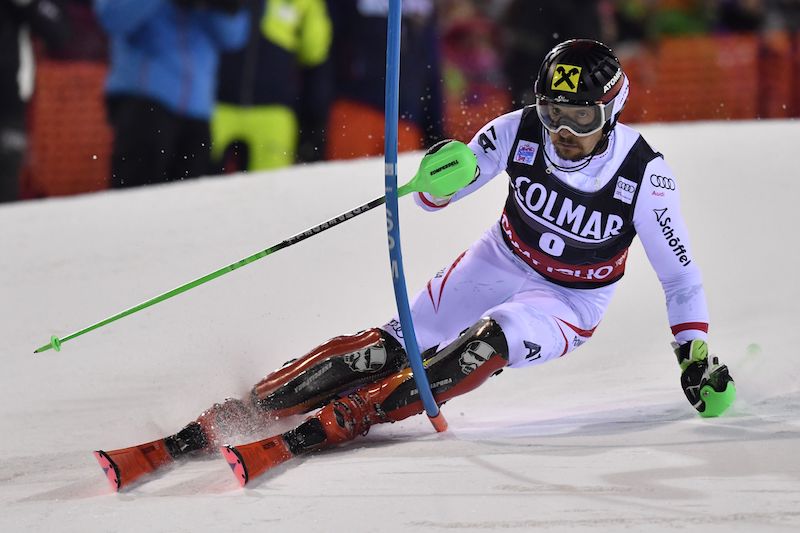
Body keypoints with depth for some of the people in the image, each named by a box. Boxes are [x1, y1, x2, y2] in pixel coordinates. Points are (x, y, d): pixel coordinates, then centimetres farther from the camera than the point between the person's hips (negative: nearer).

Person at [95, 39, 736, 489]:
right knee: (394, 346, -14)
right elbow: (438, 195, -7)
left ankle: (337, 422, -42)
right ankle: (226, 417, -17)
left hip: (570, 305, -3)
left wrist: (697, 356, -14)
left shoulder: (642, 172, -22)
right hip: (499, 263, 3)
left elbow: (680, 273, -9)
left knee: (487, 343, -34)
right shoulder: (520, 132, -16)